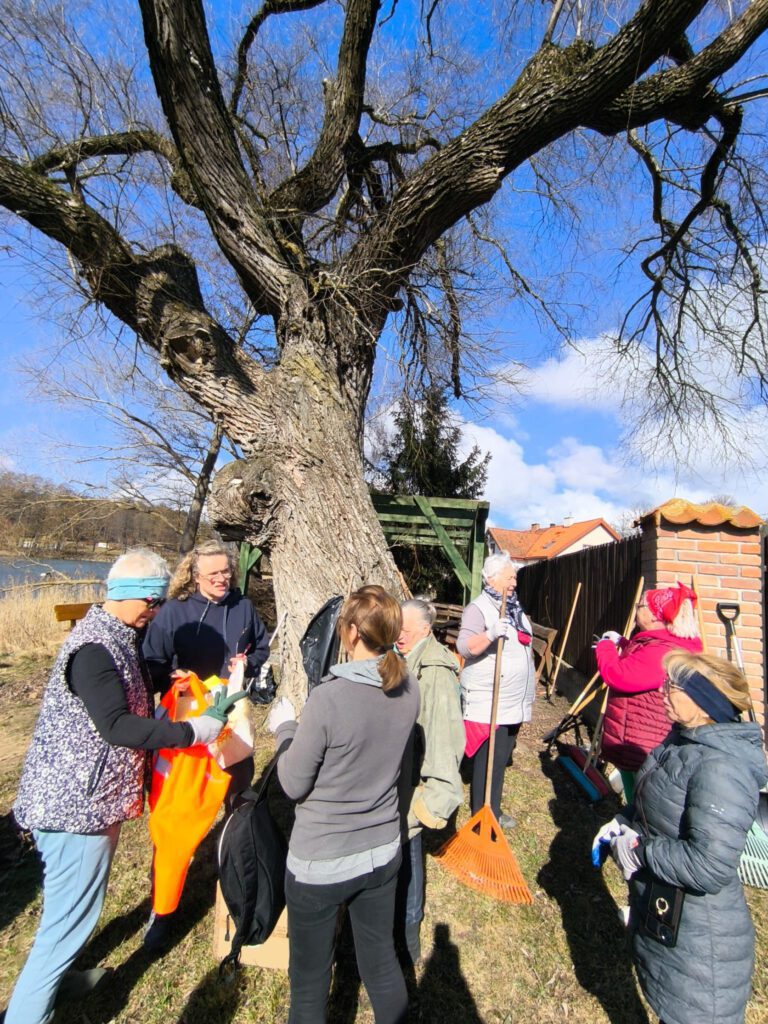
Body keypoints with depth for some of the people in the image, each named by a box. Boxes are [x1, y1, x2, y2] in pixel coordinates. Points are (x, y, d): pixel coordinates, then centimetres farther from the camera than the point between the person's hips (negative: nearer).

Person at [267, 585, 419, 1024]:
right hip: (383, 852, 5)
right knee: (382, 959, 26)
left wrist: (285, 728, -2)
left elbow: (294, 784, -16)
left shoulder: (328, 698, -28)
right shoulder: (409, 689, -11)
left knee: (310, 977, 20)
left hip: (321, 862, -4)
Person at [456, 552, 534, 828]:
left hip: (513, 701, 8)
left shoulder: (514, 607, 12)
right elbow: (464, 647, -28)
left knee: (501, 758, 17)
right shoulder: (478, 608, -15)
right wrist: (490, 634, -43)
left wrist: (531, 680, 25)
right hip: (488, 702, -8)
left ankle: (493, 811, 31)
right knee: (488, 760, -1)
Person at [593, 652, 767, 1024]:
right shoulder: (686, 738, -3)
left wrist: (639, 851, -23)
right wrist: (626, 824, -1)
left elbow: (709, 867, -35)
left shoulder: (719, 768, -33)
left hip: (696, 933, -8)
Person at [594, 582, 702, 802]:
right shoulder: (653, 643, 8)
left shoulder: (662, 653, -28)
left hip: (641, 750, -10)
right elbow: (631, 670, 27)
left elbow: (617, 675, -32)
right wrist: (620, 643, 14)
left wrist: (605, 646, -14)